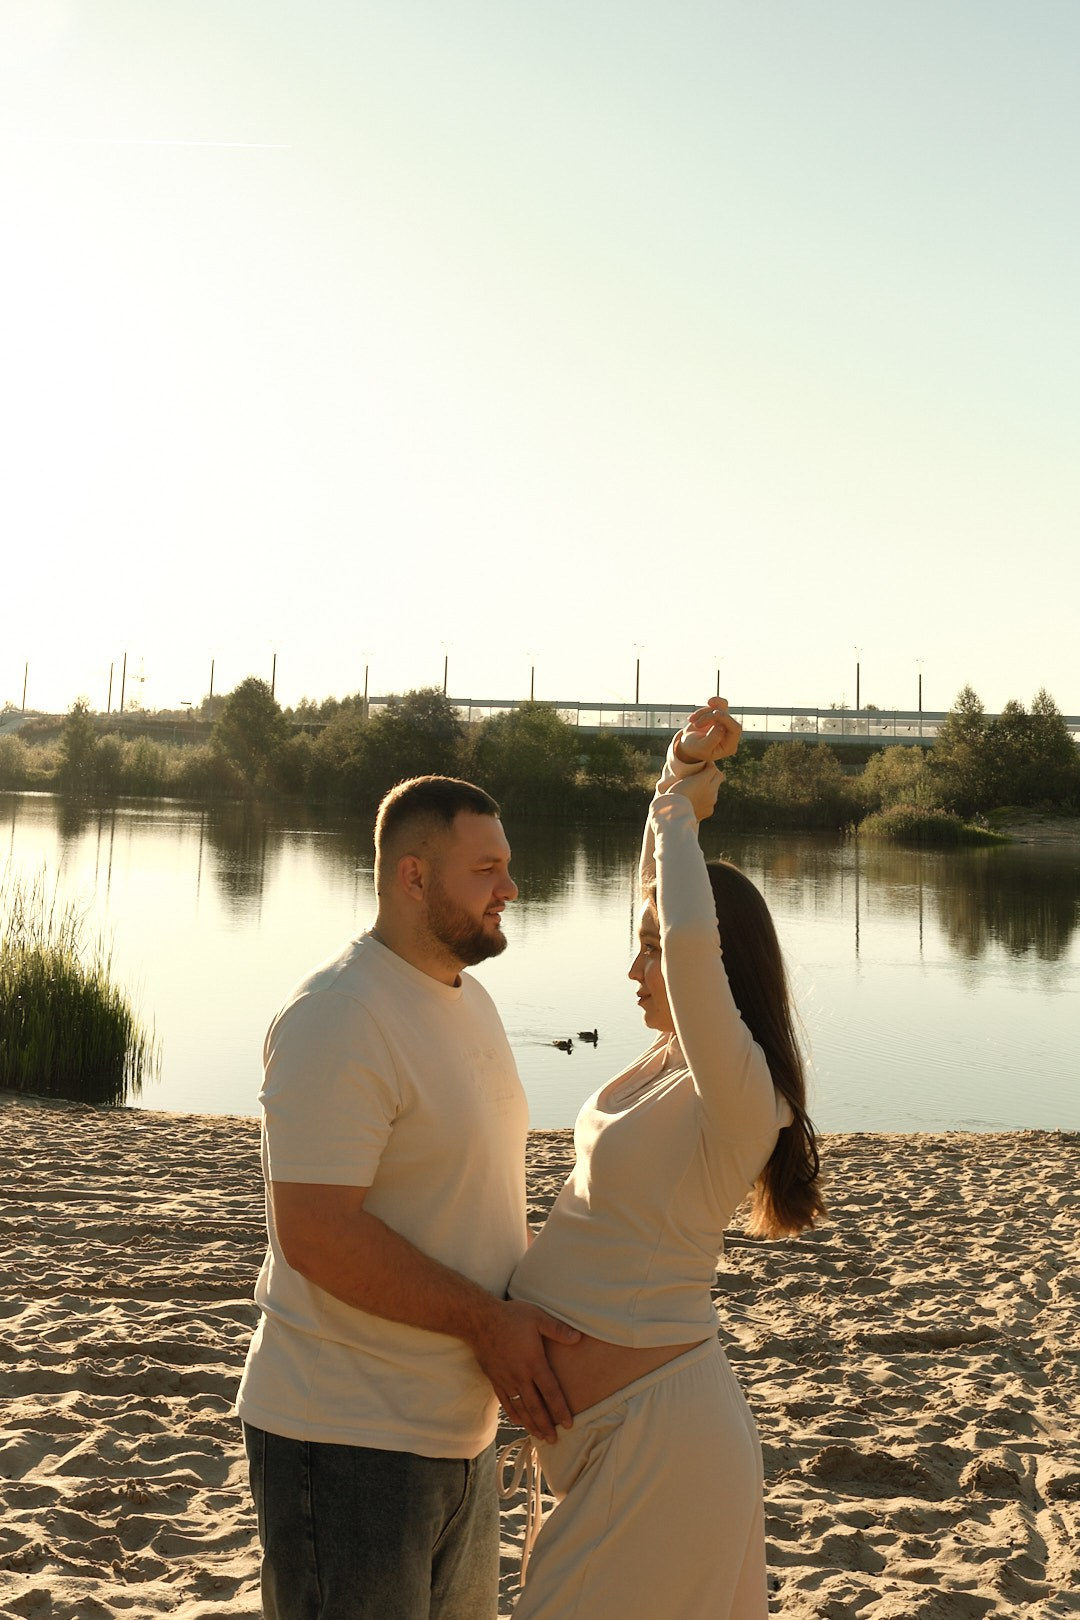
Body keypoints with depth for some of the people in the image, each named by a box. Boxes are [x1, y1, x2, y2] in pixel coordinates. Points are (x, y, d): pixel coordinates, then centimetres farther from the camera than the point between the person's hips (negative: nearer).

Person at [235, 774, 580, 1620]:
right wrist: (486, 1322, -23)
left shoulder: (471, 1001, 10)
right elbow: (317, 1232, -27)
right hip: (348, 1439, -9)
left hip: (458, 1425, 9)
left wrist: (547, 1294, 6)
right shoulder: (339, 1016, -21)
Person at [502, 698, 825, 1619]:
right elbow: (666, 906, 16)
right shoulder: (672, 1061, 6)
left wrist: (680, 811, -21)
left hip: (655, 1432, -9)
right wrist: (680, 775, 5)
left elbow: (692, 938, -37)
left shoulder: (738, 1094, -19)